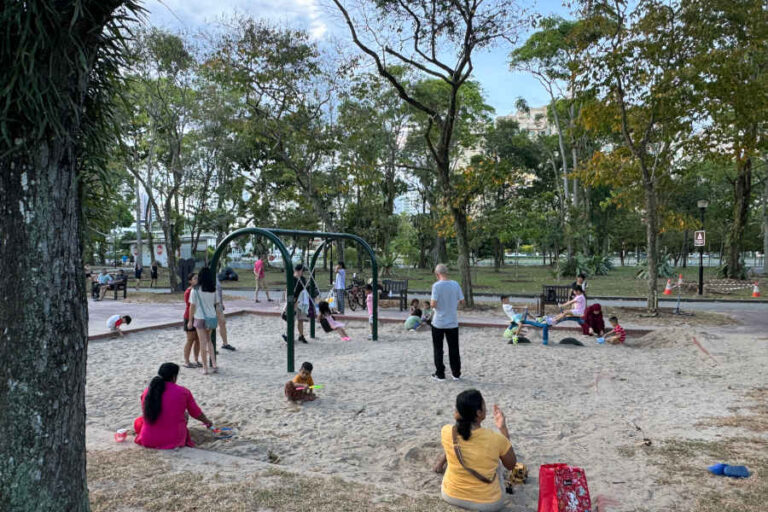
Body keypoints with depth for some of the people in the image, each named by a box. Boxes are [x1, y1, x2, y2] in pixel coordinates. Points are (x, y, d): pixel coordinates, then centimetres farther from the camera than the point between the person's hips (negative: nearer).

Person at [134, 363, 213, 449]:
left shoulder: (147, 391, 0)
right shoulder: (183, 392, -8)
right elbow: (196, 413, 7)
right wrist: (207, 421, 29)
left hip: (147, 441, 1)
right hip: (174, 442, -1)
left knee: (138, 421, 27)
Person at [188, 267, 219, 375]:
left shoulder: (195, 290, -11)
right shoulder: (213, 290, -2)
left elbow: (192, 306, -8)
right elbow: (216, 304, 3)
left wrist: (190, 320, 1)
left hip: (200, 318, -3)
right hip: (211, 317, 4)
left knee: (203, 343, 4)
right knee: (209, 340, 21)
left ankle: (205, 368, 10)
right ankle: (214, 364, 12)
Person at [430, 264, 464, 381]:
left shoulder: (437, 285, -14)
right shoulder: (455, 284, -2)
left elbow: (433, 304, -19)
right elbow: (462, 301, 2)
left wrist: (431, 303, 3)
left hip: (439, 322, -3)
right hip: (453, 322, 3)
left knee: (438, 349, 9)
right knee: (454, 349, 12)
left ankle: (440, 374, 13)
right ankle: (456, 374, 18)